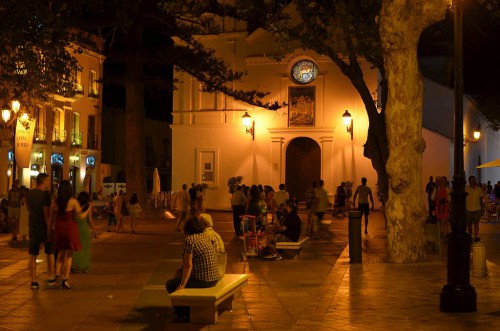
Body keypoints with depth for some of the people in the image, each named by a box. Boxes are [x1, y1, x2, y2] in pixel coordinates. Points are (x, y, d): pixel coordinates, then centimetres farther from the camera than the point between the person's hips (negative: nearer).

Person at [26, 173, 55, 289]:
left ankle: (33, 281, 3)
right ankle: (51, 278, 19)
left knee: (33, 255, 4)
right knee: (50, 253, 12)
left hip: (32, 226, 5)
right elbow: (46, 212, -18)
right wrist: (49, 229, -17)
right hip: (44, 226, -5)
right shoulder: (44, 194, -14)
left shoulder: (29, 194, 8)